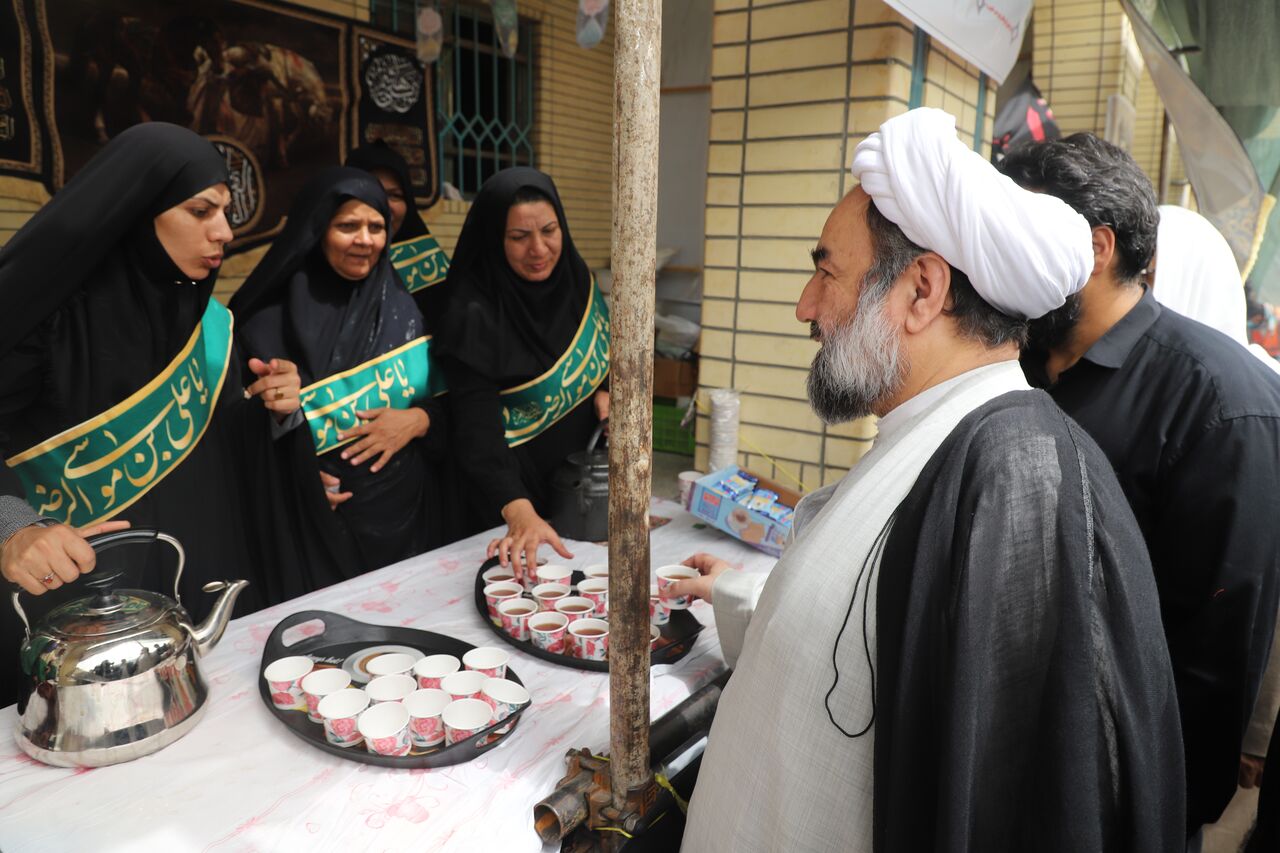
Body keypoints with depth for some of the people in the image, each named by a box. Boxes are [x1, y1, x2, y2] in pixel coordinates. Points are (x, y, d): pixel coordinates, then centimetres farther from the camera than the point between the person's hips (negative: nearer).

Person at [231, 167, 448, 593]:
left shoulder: (403, 309, 5)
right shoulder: (273, 319, -4)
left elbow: (449, 401, 7)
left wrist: (417, 421, -12)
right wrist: (295, 467, -16)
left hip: (405, 514, 3)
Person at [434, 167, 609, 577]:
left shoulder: (575, 277, -6)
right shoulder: (475, 315, -25)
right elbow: (477, 428, -31)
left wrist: (604, 392, -9)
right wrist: (520, 512, -46)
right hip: (516, 486, -5)